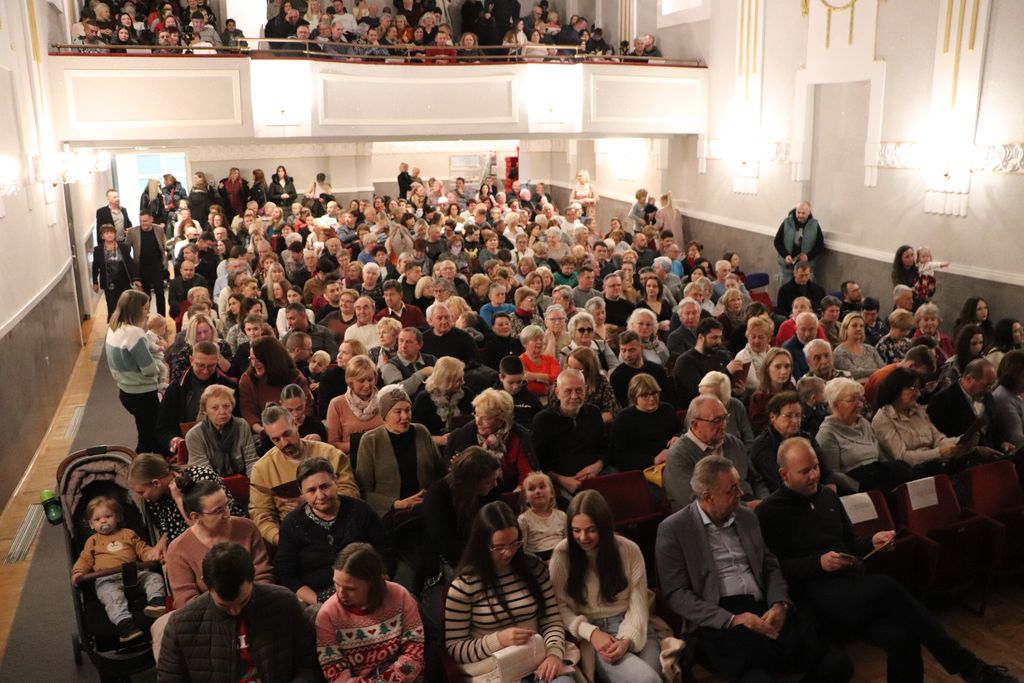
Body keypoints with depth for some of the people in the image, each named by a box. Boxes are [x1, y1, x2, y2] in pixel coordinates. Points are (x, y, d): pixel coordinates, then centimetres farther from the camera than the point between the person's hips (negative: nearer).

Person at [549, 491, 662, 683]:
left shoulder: (629, 550, 0)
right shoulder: (562, 555, -4)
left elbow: (638, 603, 0)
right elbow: (560, 607, -3)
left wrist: (627, 639, -17)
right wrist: (591, 633, -18)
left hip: (635, 631, 3)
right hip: (594, 634, -3)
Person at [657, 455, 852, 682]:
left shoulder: (747, 517, 18)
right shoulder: (673, 529, -1)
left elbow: (771, 567, 19)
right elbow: (676, 593, -5)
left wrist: (780, 604, -3)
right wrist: (731, 619, -16)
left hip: (763, 611, 5)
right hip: (717, 623, -5)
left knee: (836, 664, -21)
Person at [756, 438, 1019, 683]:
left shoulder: (827, 495, 19)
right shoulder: (768, 513, -3)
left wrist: (872, 542, 6)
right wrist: (818, 563, -18)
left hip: (850, 585, 6)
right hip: (814, 594, -6)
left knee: (902, 636, -27)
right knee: (885, 587, -31)